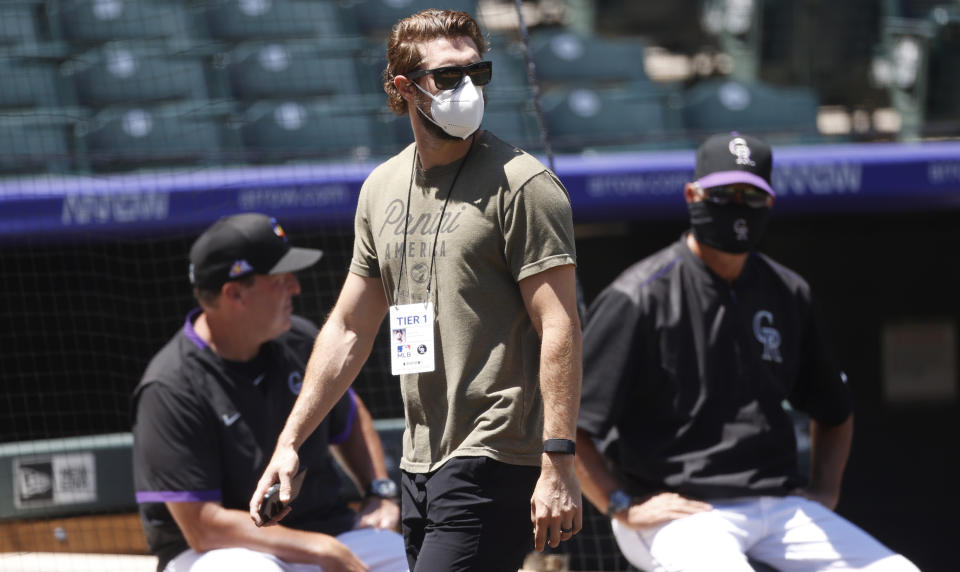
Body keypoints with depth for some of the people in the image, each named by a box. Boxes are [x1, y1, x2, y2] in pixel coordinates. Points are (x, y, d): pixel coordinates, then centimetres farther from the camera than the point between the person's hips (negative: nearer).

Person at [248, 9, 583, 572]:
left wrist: (559, 463, -20)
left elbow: (560, 326, -13)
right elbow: (350, 329, 21)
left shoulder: (520, 183, -7)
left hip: (497, 461, -7)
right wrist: (290, 442, 17)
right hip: (420, 464, 7)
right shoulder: (382, 188, 15)